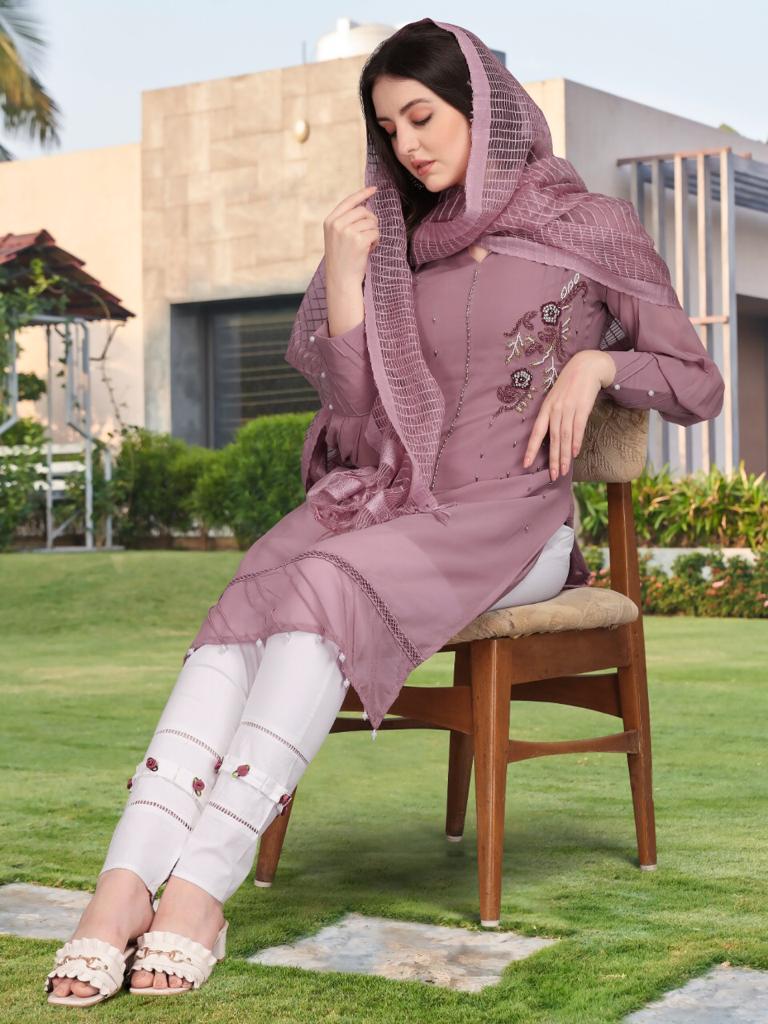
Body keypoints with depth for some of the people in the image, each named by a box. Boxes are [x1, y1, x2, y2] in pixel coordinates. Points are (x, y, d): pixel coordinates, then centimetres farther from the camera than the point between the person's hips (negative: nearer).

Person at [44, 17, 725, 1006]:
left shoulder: (591, 229, 7)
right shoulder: (398, 242, 18)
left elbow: (698, 384, 9)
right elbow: (359, 410, 10)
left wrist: (596, 363, -9)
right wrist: (342, 278, -2)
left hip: (508, 518, -4)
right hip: (385, 495, 4)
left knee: (322, 590, -34)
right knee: (246, 606, -29)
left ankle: (203, 884, -41)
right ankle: (126, 879, -42)